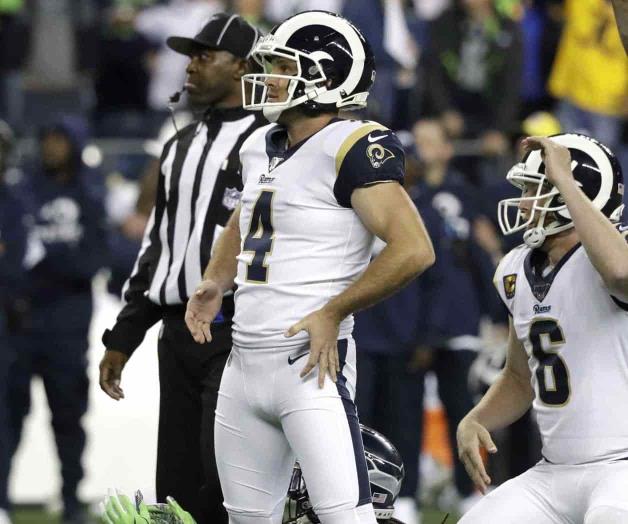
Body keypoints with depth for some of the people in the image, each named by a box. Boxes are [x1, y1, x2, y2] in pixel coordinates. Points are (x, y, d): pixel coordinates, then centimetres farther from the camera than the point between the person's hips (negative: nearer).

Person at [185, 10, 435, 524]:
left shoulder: (350, 149, -12)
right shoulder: (260, 148, 14)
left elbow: (414, 250, -21)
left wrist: (332, 313, -18)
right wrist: (214, 284, 16)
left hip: (308, 362, -9)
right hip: (245, 361, 9)